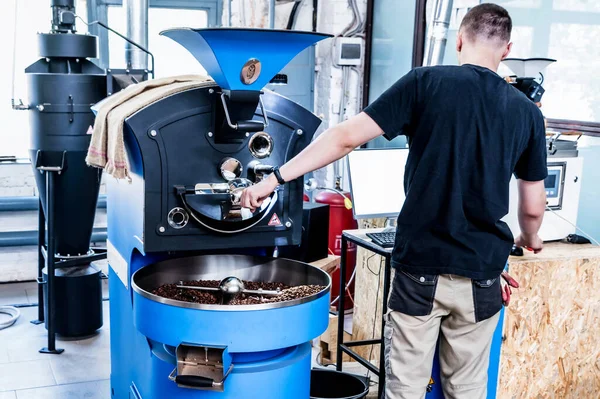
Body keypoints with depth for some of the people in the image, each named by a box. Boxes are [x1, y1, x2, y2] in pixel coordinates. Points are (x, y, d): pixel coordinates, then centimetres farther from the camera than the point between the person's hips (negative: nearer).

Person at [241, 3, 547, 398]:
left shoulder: (426, 82, -6)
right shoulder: (527, 112, 2)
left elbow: (347, 137, -12)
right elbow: (533, 207, 8)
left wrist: (276, 178, -7)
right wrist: (530, 239, 30)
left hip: (421, 268, -2)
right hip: (482, 276, 2)